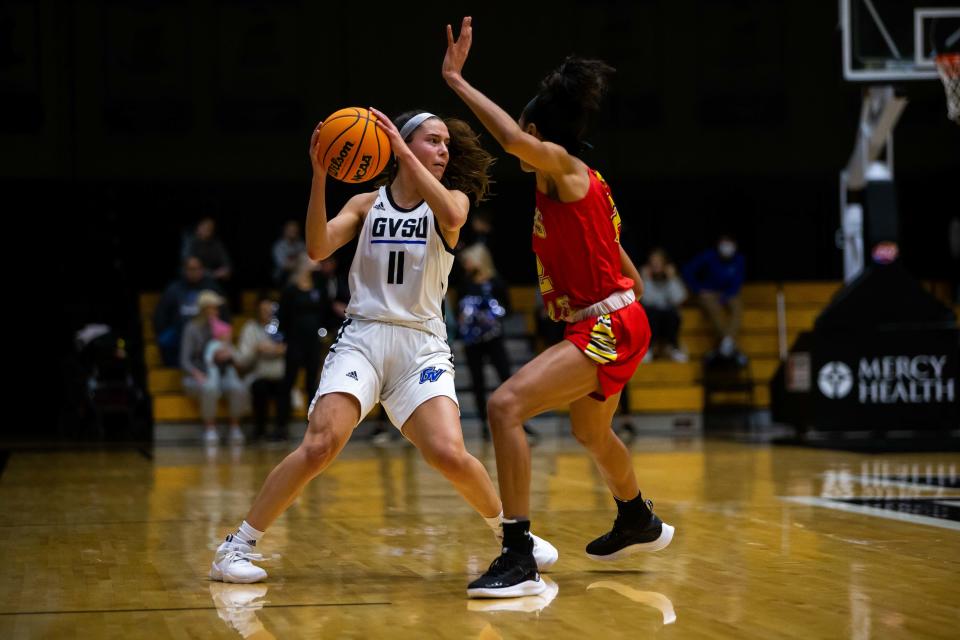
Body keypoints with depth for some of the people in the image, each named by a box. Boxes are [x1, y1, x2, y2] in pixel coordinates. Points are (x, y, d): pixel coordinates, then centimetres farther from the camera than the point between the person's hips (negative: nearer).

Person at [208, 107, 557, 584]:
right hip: (362, 337, 0)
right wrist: (319, 175, -16)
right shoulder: (367, 204, 10)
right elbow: (318, 248, -6)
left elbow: (452, 216, -18)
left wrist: (405, 155, -20)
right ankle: (238, 545, -9)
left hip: (421, 344, 0)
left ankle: (509, 530, 10)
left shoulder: (450, 199, 8)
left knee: (450, 456, -18)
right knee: (320, 444, -20)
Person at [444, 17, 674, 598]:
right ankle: (639, 524, 61)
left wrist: (456, 80, -28)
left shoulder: (561, 165, -12)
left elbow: (514, 139, -36)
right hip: (615, 321, 11)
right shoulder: (582, 181, 14)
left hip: (608, 328, -11)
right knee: (590, 431, 33)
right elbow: (629, 271, 20)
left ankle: (520, 559, -26)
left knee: (506, 405, -24)